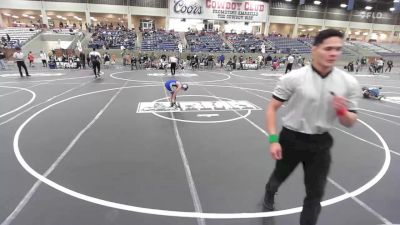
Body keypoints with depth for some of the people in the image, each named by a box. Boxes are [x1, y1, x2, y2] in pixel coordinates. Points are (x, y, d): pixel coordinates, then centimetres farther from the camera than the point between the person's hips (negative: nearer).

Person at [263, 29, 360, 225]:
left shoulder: (349, 83, -6)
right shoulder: (293, 78, -16)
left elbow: (350, 123, 1)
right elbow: (272, 108, -10)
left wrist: (342, 111, -22)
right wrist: (273, 140, -17)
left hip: (320, 143, 2)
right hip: (291, 139, -1)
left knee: (315, 194, 8)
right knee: (279, 176, 22)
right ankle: (269, 193, 57)